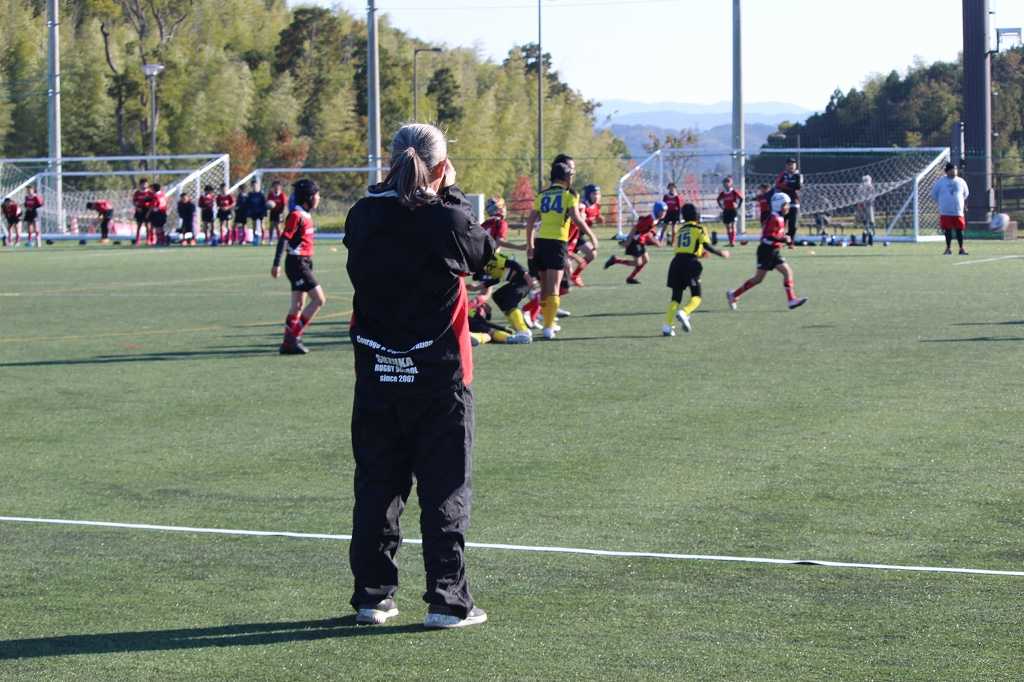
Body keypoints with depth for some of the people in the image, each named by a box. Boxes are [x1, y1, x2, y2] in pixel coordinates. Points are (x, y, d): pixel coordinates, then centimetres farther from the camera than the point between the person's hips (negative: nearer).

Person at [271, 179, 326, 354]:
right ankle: (294, 337, -9)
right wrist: (277, 264, -22)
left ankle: (288, 343, 13)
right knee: (319, 299, -10)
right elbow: (284, 239, -18)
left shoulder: (306, 215, 14)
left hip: (304, 263, 9)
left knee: (298, 305, 10)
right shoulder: (296, 215, -15)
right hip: (298, 263, -9)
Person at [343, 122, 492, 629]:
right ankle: (447, 600, 5)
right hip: (438, 375, -4)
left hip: (375, 374, 4)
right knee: (444, 490, 4)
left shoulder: (362, 217, -3)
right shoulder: (449, 220, -14)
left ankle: (372, 595, 16)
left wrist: (393, 188, 11)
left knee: (376, 486, 12)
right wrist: (452, 196, 10)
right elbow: (482, 253, 5)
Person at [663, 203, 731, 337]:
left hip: (677, 261, 5)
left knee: (676, 297, 9)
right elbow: (707, 245, -8)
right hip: (690, 262, -5)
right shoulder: (698, 228, 4)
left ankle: (667, 326, -3)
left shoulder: (681, 229, 20)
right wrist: (721, 253, 6)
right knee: (696, 296, 3)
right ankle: (684, 312, -27)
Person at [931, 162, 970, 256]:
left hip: (958, 212, 1)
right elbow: (934, 194, 10)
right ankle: (948, 248, 12)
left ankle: (962, 248, 7)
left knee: (959, 230, 0)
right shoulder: (940, 182, 1)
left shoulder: (961, 181, 6)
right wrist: (941, 203, 10)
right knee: (947, 230, 2)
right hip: (945, 212, -1)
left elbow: (966, 194, 20)